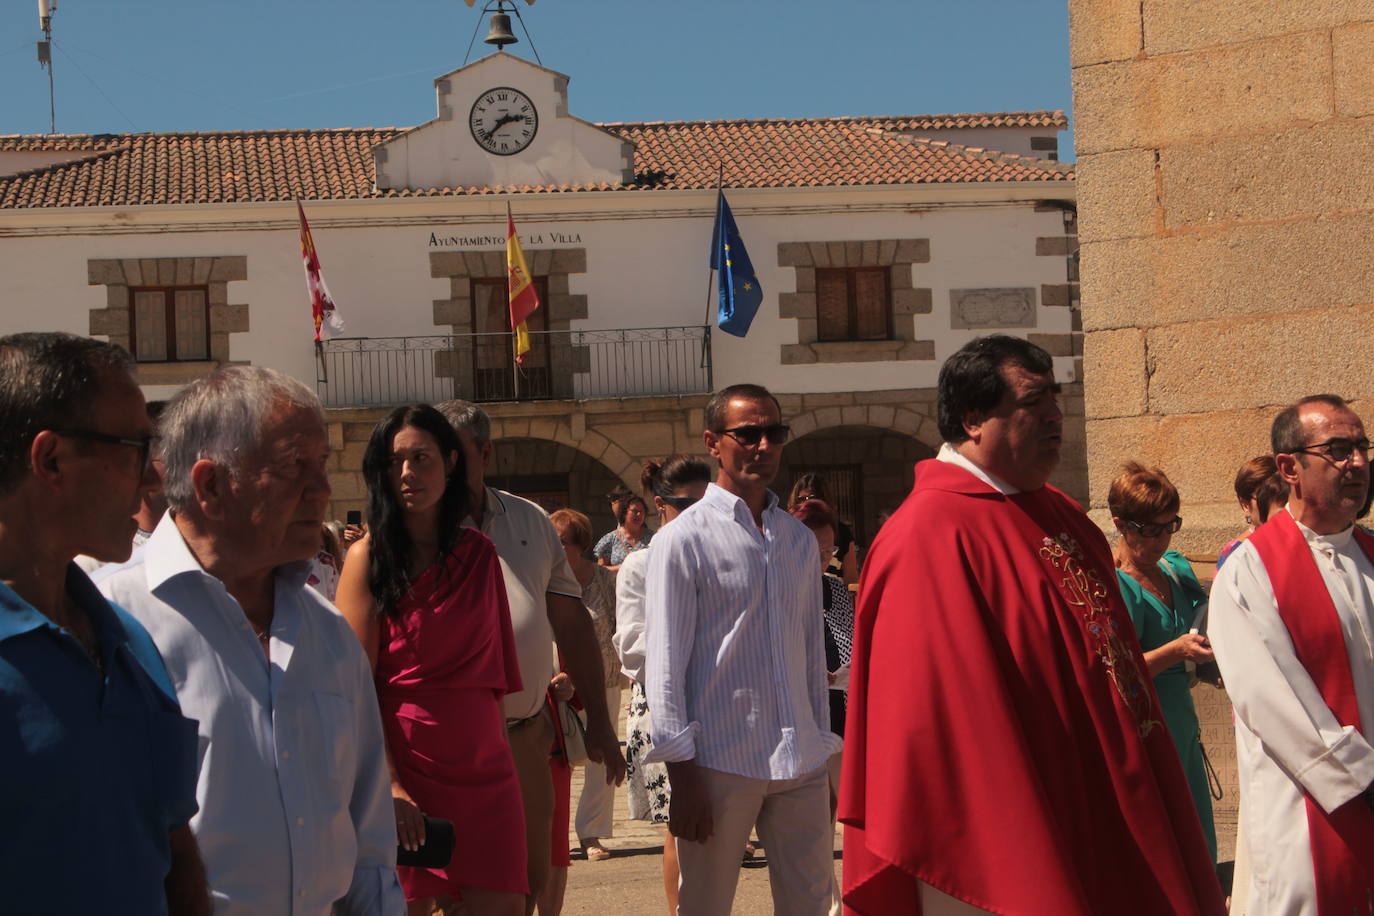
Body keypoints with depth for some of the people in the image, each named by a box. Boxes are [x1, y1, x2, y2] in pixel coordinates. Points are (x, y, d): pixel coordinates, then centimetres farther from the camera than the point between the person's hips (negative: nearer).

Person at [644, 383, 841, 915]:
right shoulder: (685, 539, -4)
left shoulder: (799, 539, 13)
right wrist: (682, 773, -12)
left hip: (800, 764, 5)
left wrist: (822, 751, 15)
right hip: (719, 765, -5)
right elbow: (664, 664, -8)